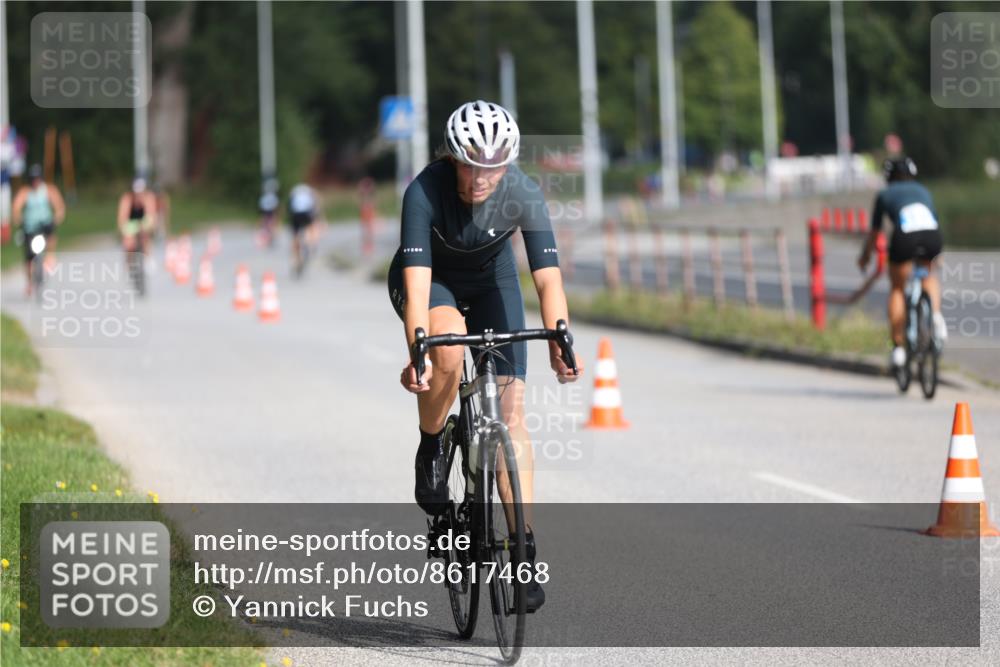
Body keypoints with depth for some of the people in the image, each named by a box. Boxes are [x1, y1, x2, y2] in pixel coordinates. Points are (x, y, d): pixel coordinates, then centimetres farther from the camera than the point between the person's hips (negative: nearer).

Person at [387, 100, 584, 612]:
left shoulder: (524, 195, -29)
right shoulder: (426, 190, -33)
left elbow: (548, 278, -33)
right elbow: (417, 279, -39)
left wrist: (559, 343, -48)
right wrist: (416, 351, -52)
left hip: (491, 280, 2)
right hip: (430, 280, -2)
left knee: (511, 410, -10)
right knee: (449, 345, -36)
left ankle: (524, 547, -9)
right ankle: (430, 449, -8)